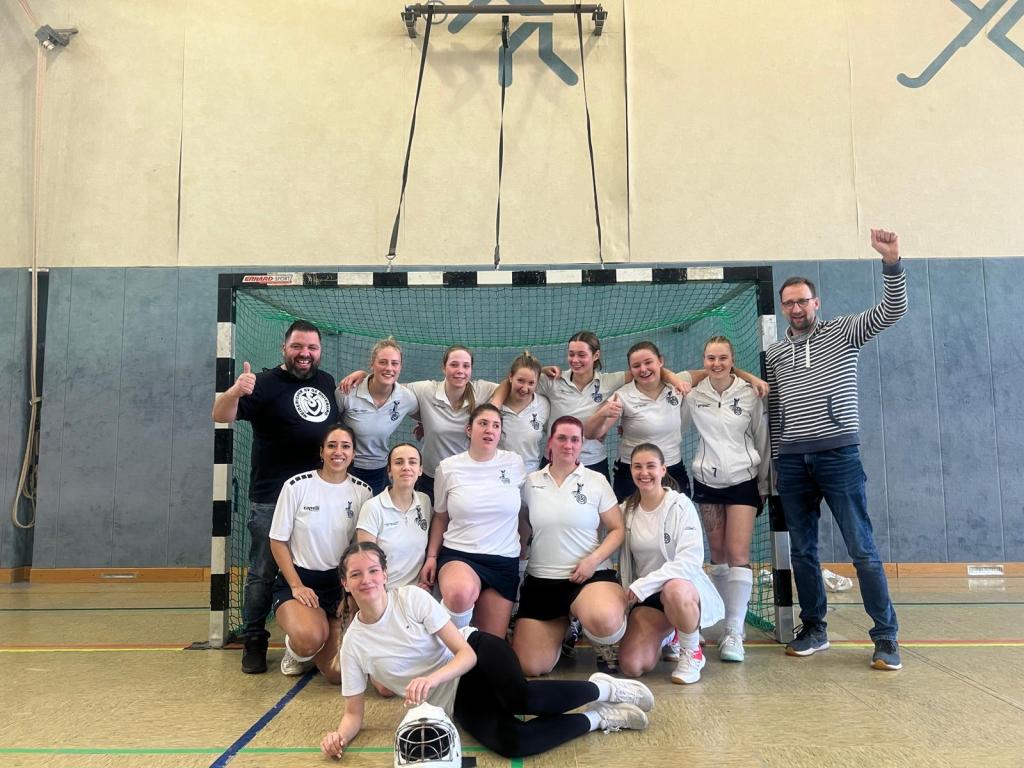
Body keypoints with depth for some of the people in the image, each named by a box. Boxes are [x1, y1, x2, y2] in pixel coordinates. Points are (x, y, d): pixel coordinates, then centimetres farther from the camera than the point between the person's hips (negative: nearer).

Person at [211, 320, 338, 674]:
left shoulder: (327, 382, 8)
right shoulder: (266, 383, -9)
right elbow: (221, 416, -22)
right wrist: (236, 390, -41)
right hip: (271, 499, -5)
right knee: (262, 574, 3)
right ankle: (254, 642, 17)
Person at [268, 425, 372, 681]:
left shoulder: (362, 491, -1)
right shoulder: (297, 486, -9)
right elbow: (278, 541, -3)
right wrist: (297, 586, -11)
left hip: (341, 582, 2)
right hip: (298, 578, -2)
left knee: (339, 672, -11)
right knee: (309, 638, -33)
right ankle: (296, 649, 6)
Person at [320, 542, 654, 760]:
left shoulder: (411, 597, -12)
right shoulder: (353, 643, -5)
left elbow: (466, 653, -15)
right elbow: (354, 713, 2)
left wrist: (431, 678, -34)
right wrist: (339, 736, -21)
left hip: (478, 652, -1)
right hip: (456, 701, 2)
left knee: (519, 696, -37)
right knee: (510, 743, -30)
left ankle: (602, 689, -9)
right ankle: (599, 718, -8)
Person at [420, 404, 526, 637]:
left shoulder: (515, 464, 1)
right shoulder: (448, 467, 1)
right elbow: (440, 517, 11)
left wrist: (523, 547, 18)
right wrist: (431, 556, 4)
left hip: (504, 561, 2)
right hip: (458, 555, -2)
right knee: (460, 594, -36)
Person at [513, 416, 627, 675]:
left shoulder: (596, 481, 1)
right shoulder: (531, 482, 6)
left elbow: (617, 530, 1)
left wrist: (593, 560, -14)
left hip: (590, 576, -2)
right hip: (540, 580, 3)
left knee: (606, 622, -37)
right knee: (530, 667, -4)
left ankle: (602, 644, 3)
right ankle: (561, 626, 27)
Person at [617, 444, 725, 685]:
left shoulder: (681, 505, -11)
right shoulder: (627, 510, 2)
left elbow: (690, 561, -22)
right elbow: (624, 563, 9)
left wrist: (643, 584, -28)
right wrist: (629, 595, -4)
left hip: (685, 587, -4)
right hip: (646, 596, 4)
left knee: (674, 590, -41)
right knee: (631, 666, -15)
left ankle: (693, 652, -9)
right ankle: (665, 635, 22)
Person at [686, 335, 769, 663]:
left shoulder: (749, 394, -5)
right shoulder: (693, 394, -2)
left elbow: (762, 438, 3)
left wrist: (764, 485, 6)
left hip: (743, 481, -2)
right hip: (707, 481, 2)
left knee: (738, 554, -10)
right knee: (717, 554, 7)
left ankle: (734, 632, -7)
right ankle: (730, 621, 19)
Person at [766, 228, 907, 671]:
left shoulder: (844, 332, 5)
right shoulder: (774, 354, 14)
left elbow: (893, 310, -7)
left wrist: (891, 262, -21)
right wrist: (773, 459, 13)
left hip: (839, 455, -4)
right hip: (791, 461, 4)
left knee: (862, 549, -4)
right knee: (802, 550, 9)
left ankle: (886, 638, 5)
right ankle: (814, 630, 21)